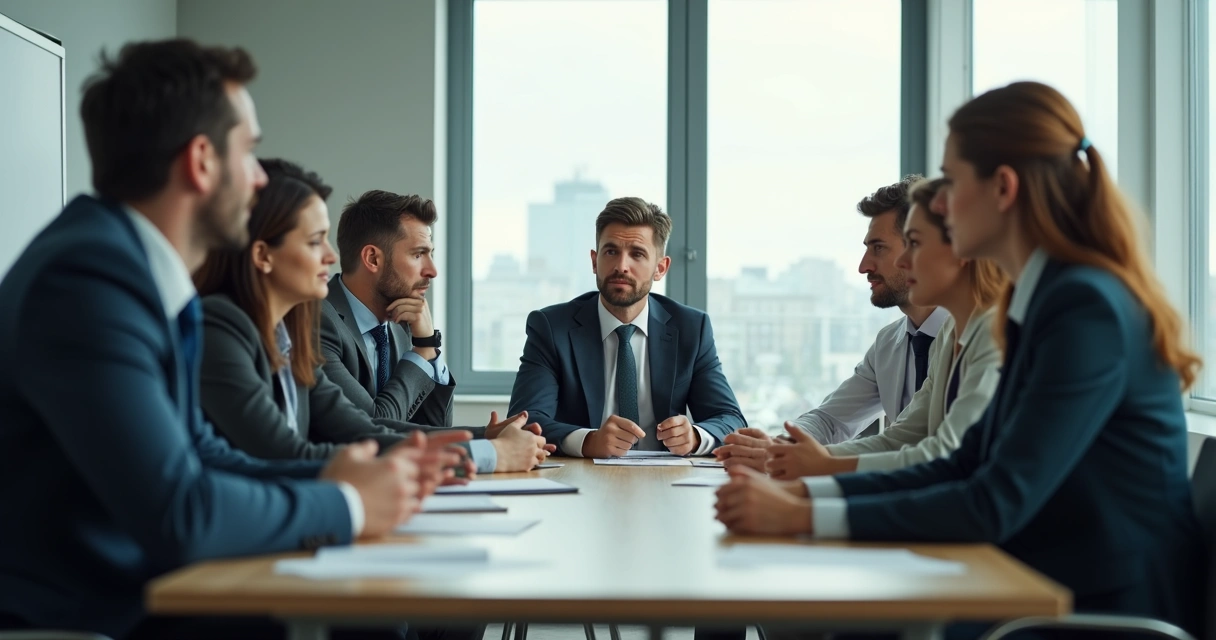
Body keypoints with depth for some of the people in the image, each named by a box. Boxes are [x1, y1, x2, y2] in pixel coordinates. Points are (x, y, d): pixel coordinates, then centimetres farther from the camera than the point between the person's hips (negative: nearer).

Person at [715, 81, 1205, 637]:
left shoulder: (1087, 308, -19)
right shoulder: (1050, 299, 10)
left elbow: (994, 505, -22)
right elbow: (966, 466, 9)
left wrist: (803, 518, -20)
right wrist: (802, 491, -1)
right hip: (1054, 593, 7)